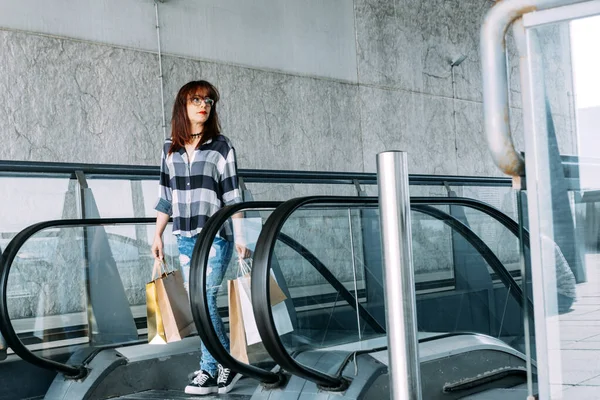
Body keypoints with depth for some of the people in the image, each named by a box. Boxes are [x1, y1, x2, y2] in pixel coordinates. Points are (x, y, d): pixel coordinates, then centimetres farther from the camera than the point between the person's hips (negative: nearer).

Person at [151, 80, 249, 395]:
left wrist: (240, 236, -7)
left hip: (215, 236, -5)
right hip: (184, 237, 5)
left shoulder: (221, 147, -2)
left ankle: (211, 369, 6)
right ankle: (227, 364, 19)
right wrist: (157, 234, 13)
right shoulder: (170, 148, 9)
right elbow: (165, 195, 14)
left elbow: (232, 196, -3)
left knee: (204, 302, -8)